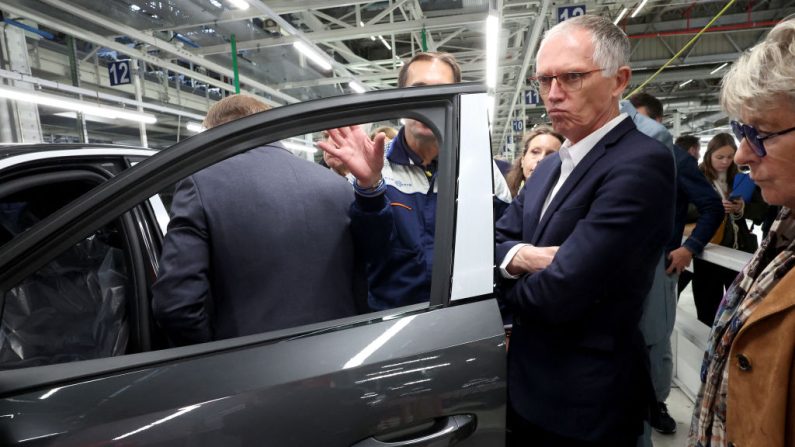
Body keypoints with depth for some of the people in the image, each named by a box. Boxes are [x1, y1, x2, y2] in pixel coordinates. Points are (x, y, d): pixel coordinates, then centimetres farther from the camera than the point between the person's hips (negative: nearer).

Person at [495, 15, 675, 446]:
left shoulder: (641, 163, -22)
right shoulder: (548, 166, 7)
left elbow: (559, 295, -28)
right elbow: (495, 241, 4)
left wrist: (509, 277, -7)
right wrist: (519, 256, -18)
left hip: (585, 401, -7)